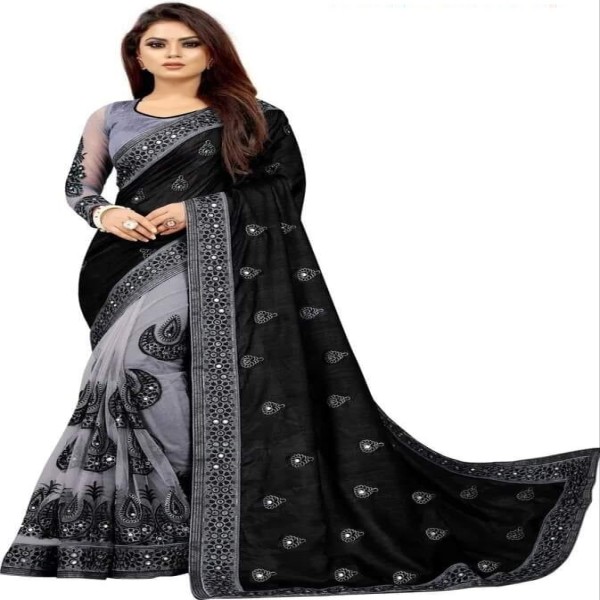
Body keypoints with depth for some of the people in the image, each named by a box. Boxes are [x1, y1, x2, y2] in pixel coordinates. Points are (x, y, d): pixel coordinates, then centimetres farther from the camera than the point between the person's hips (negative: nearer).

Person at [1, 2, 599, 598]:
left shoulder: (250, 118, 6)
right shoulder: (108, 119, 16)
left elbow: (286, 189, -2)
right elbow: (78, 185, 20)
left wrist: (198, 209, -12)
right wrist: (103, 213, -4)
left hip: (215, 262, -5)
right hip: (125, 267, 5)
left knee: (139, 357, -25)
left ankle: (187, 494, -13)